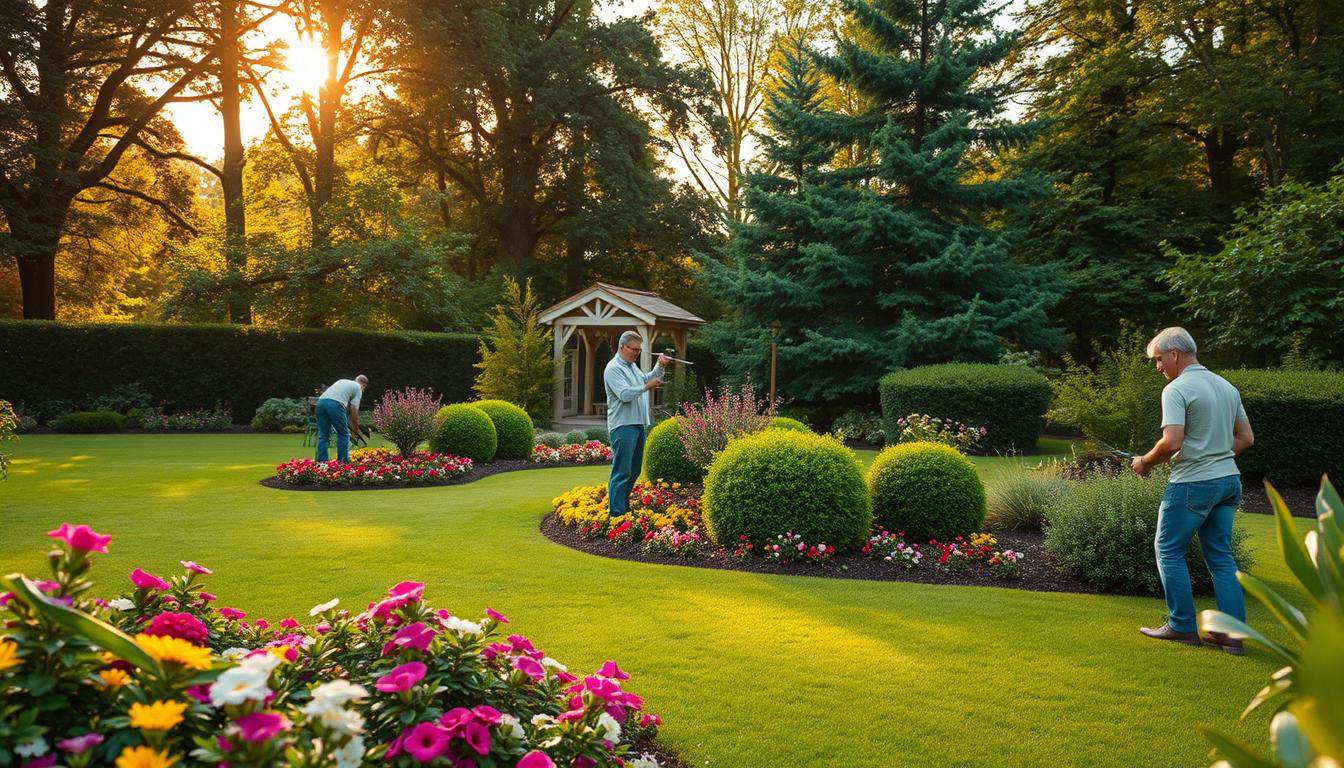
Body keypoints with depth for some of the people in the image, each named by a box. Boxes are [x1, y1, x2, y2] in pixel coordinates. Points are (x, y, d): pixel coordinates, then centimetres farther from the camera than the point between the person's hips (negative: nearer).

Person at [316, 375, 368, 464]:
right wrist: (356, 428, 18)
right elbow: (354, 409, 7)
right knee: (343, 435, 8)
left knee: (323, 436, 12)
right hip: (335, 404, -6)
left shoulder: (343, 381, 34)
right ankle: (342, 463, 8)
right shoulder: (357, 387, 15)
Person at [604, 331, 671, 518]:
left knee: (634, 470, 14)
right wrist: (646, 387, -20)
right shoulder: (613, 368, -11)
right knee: (621, 472, -9)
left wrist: (660, 366, 16)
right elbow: (625, 394, -21)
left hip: (638, 425, 10)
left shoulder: (632, 366, 19)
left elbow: (646, 379, 30)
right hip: (623, 427, -10)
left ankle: (624, 507, 22)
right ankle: (616, 513, -8)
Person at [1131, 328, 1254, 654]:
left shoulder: (1177, 389, -14)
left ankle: (1183, 626, 10)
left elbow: (1171, 443, -23)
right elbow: (1246, 438, 15)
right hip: (1228, 480, 8)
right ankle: (1233, 633, 10)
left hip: (1192, 483, -8)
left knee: (1169, 550, 7)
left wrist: (1145, 462, -7)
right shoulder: (1228, 387, 12)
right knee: (1221, 557, 12)